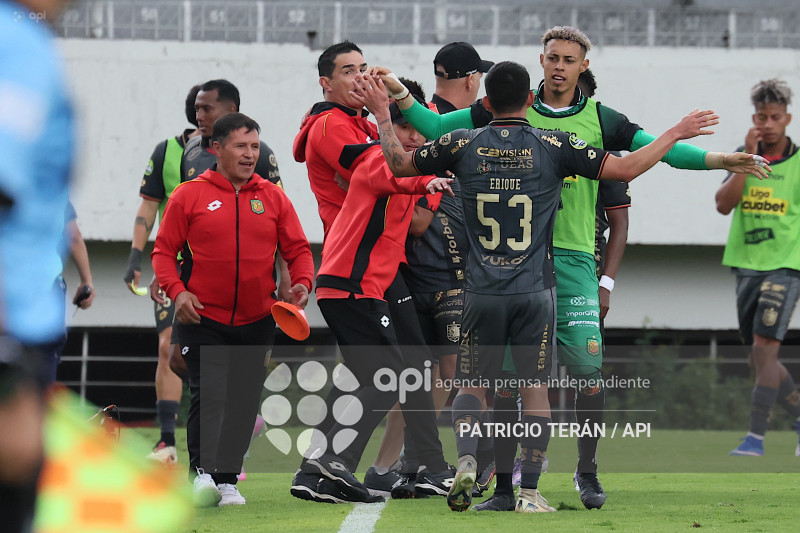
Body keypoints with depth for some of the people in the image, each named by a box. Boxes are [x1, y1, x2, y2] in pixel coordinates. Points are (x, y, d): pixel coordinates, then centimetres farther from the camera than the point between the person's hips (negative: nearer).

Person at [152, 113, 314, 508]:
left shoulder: (273, 198, 7)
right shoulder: (190, 196, 0)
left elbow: (297, 249, 9)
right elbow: (164, 251, 2)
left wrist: (302, 282, -10)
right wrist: (176, 291, -14)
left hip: (256, 322, 3)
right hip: (202, 319, -3)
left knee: (244, 401, 6)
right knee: (209, 396, -14)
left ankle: (227, 480, 14)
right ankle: (202, 473, -17)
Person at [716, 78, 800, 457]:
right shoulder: (743, 157, 7)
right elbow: (723, 205, -6)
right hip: (746, 266, 5)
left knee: (764, 347, -15)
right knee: (760, 357, 9)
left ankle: (756, 436, -14)